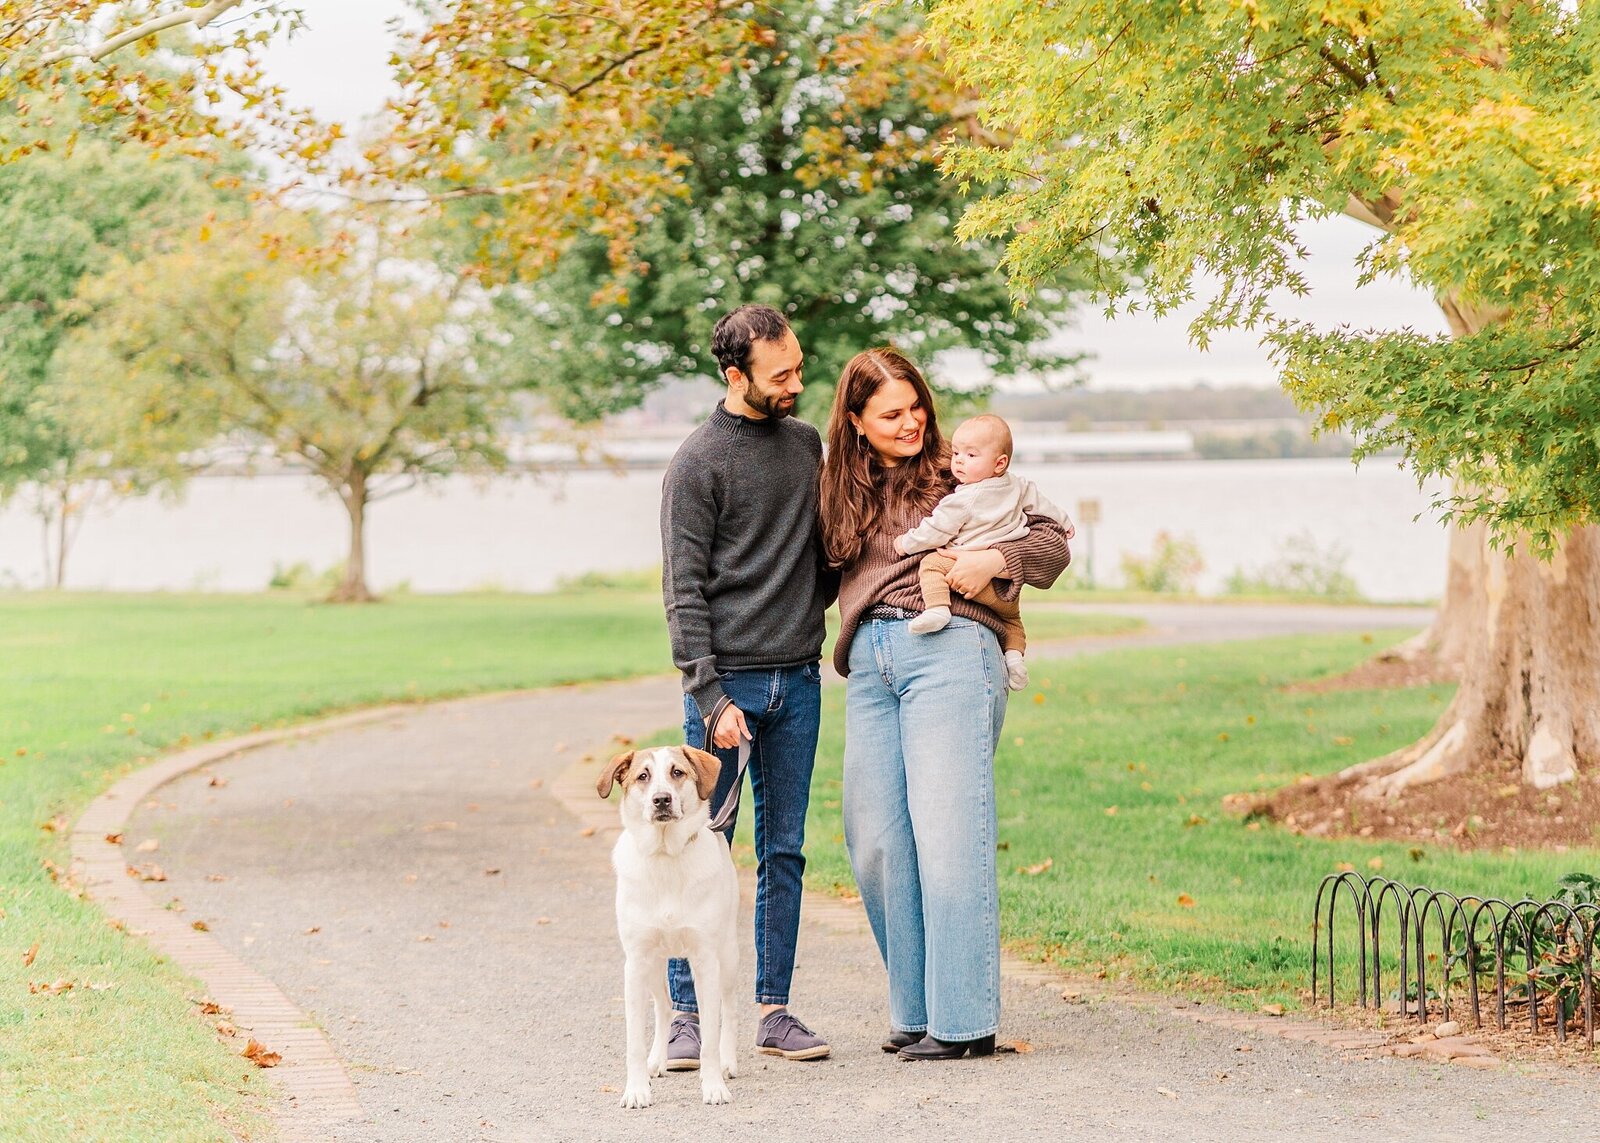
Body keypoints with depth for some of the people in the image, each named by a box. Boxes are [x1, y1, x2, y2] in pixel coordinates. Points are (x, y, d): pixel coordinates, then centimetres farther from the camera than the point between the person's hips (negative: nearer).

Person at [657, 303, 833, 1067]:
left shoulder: (806, 443, 12)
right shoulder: (699, 462, -6)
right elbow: (684, 591, -9)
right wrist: (711, 697, -15)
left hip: (798, 681, 5)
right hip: (727, 681, -5)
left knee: (784, 851, 7)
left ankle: (773, 1010, 12)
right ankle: (688, 1013, 3)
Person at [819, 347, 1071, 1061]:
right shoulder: (847, 494, 20)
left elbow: (1052, 541, 6)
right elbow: (840, 583, 20)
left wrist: (995, 559, -11)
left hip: (948, 650, -5)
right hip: (868, 667, 5)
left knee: (946, 834, -10)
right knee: (876, 843, 1)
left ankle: (965, 1020, -8)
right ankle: (916, 1010, 10)